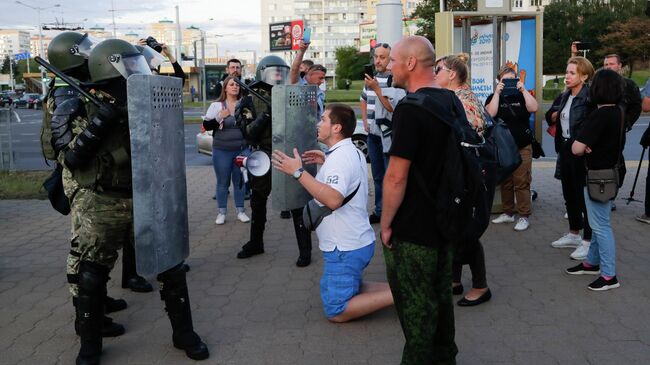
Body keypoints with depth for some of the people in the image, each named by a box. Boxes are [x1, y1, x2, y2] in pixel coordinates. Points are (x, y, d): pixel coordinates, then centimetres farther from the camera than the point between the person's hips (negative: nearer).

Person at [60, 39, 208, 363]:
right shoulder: (81, 107, -6)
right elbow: (72, 159, -17)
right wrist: (99, 121, -25)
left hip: (144, 202, 3)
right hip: (101, 207, -3)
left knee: (171, 267, 5)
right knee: (92, 279, 7)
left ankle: (184, 333, 23)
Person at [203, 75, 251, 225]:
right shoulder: (216, 105, 0)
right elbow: (206, 126, -3)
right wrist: (220, 117, -15)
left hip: (242, 150, 1)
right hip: (221, 151, -1)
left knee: (240, 181, 9)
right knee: (222, 182, 6)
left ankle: (240, 211, 20)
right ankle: (221, 212, 16)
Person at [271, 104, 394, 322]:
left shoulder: (340, 157, -21)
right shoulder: (351, 152, 10)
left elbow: (333, 199, -36)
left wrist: (298, 172, -32)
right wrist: (326, 162, 18)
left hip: (345, 249, -10)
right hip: (359, 241, 10)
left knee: (336, 311, -2)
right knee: (350, 291, 25)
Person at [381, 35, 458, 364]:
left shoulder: (410, 108, -22)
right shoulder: (450, 102, 6)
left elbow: (396, 177, -25)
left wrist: (386, 223, -12)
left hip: (412, 230, -9)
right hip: (444, 222, 9)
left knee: (416, 307, 6)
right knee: (440, 296, 22)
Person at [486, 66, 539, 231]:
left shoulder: (521, 96, 7)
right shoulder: (493, 97, 6)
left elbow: (534, 108, -11)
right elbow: (490, 113, -13)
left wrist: (523, 90, -13)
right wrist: (497, 93, -14)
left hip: (522, 148, -1)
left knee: (522, 183, -5)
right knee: (505, 182, 9)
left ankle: (524, 216, 0)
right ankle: (508, 213, 20)